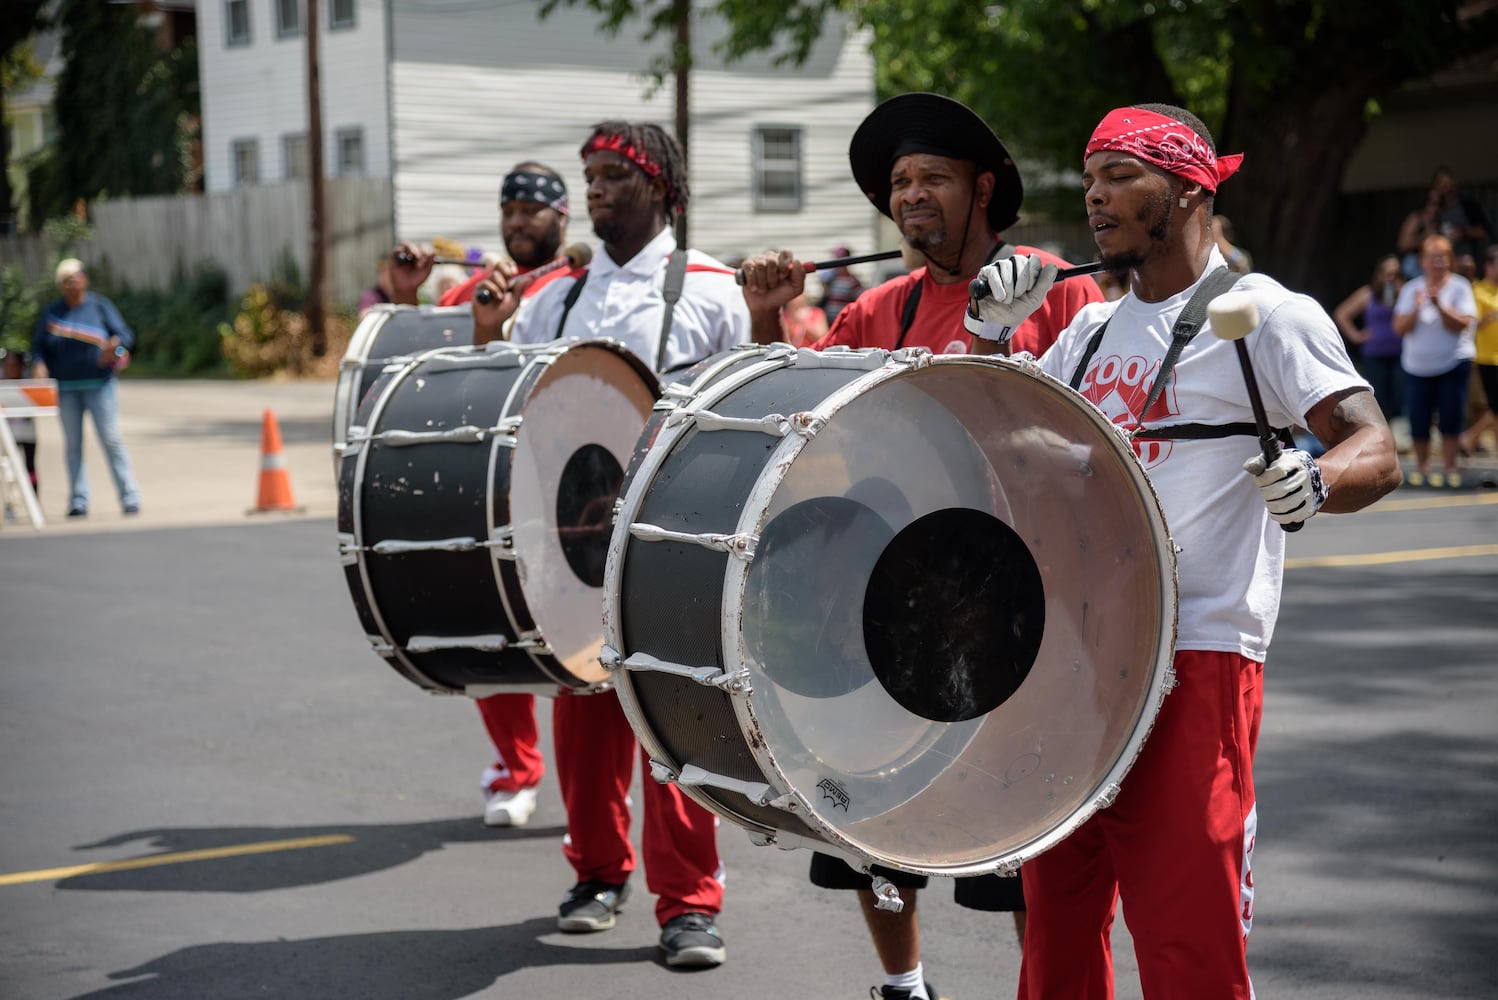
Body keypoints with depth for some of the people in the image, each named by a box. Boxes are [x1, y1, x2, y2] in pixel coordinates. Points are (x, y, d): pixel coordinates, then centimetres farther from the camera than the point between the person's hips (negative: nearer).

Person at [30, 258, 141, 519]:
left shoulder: (100, 306, 1)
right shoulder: (51, 312, 8)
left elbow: (125, 335, -1)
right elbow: (38, 345, 10)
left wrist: (116, 344, -23)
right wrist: (40, 364, -11)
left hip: (99, 384, -3)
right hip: (66, 388, 3)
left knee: (111, 440, -5)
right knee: (73, 444, 3)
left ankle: (129, 498, -3)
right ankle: (78, 502, 6)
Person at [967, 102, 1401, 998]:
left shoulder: (1264, 314, -3)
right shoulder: (1092, 333, 18)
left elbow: (1378, 453, -12)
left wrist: (1313, 480, -33)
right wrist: (992, 333, 9)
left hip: (1194, 655, -7)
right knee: (1058, 925, 13)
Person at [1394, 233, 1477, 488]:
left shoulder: (1460, 287, -2)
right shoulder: (1411, 289, 5)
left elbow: (1462, 324, -13)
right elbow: (1400, 328, -2)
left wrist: (1439, 305, -24)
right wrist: (1416, 309, -18)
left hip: (1453, 364, -2)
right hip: (1417, 367, 2)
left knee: (1451, 419, -5)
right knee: (1418, 421, 2)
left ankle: (1449, 468, 4)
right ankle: (1421, 467, 19)